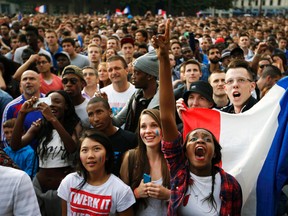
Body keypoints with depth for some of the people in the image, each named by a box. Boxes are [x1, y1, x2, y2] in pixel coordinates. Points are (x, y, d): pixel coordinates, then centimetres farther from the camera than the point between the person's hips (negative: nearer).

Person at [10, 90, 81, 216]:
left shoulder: (75, 125, -5)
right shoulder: (39, 126, 2)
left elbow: (73, 148, -25)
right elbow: (15, 146, -9)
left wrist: (53, 119, -30)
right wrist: (22, 114, -16)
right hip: (39, 185, 3)